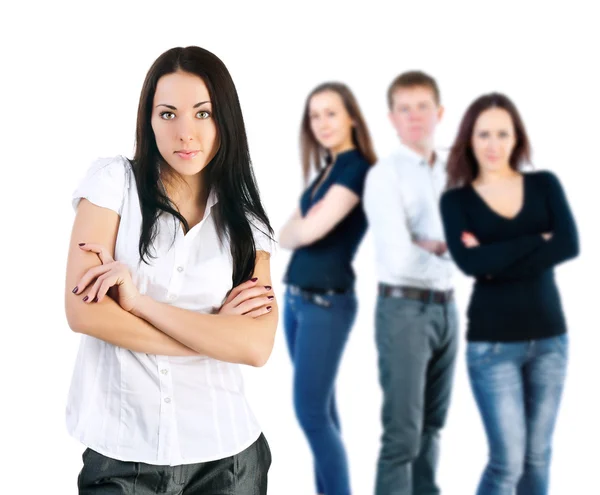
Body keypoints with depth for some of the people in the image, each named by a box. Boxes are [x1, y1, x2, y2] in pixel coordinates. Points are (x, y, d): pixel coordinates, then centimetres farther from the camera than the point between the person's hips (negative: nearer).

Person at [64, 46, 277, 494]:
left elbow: (257, 346, -12)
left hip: (224, 456, 2)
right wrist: (215, 333, -11)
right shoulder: (115, 181, -3)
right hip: (119, 455, -2)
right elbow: (82, 311, -13)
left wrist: (140, 301, -17)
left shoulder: (246, 223, 2)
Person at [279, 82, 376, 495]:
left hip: (328, 302, -8)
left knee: (312, 411, -8)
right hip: (296, 297, 8)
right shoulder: (325, 169, 14)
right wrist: (305, 226, -14)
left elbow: (313, 230, -19)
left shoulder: (358, 169, -12)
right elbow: (286, 236, 7)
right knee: (321, 409, 12)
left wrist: (301, 227, 2)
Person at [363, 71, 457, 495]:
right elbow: (398, 257, -21)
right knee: (402, 432, -3)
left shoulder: (452, 173, 9)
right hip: (405, 308, -6)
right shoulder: (385, 175, -11)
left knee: (432, 424, 17)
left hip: (446, 307, 6)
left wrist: (429, 243, -13)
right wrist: (449, 245, -6)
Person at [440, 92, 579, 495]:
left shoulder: (545, 185, 6)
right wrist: (538, 241, -12)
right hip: (493, 343, -3)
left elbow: (570, 245, -11)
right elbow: (470, 262, -17)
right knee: (508, 461, -6)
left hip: (550, 337, 3)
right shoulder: (456, 200, 1)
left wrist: (496, 260, -16)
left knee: (538, 457, 10)